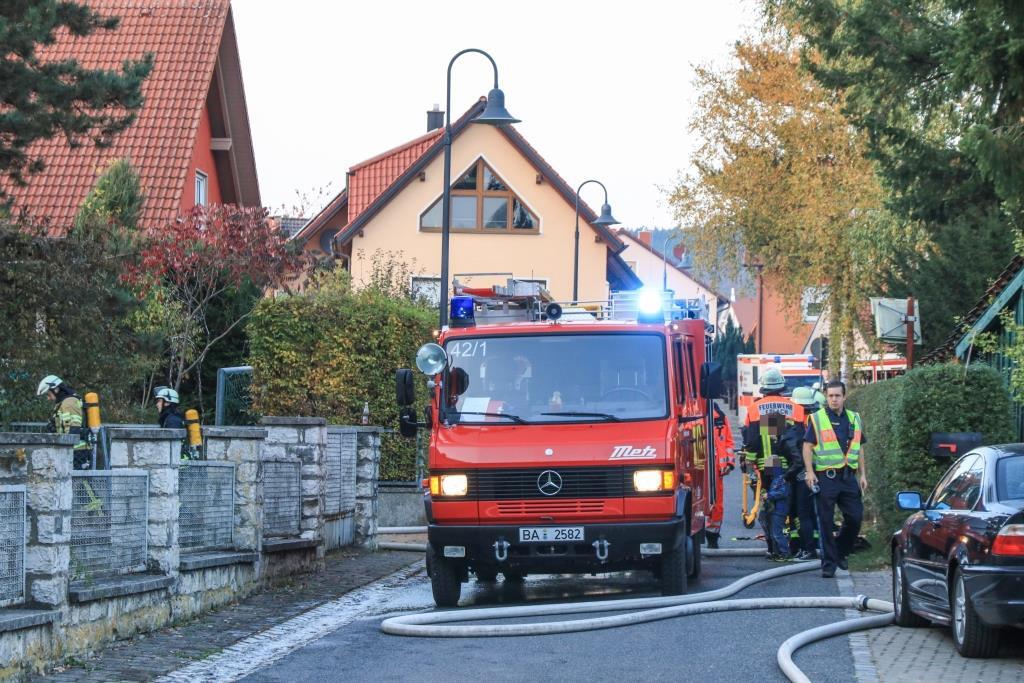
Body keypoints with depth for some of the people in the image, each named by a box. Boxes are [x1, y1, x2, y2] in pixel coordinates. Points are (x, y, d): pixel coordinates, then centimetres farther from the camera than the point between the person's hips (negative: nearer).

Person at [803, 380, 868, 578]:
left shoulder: (854, 420, 14)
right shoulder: (816, 419, 0)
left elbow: (859, 449, 19)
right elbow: (807, 447, -3)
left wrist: (862, 475, 13)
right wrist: (810, 472, -13)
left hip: (848, 477, 4)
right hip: (826, 477, -4)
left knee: (855, 517, 3)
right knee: (826, 522, -1)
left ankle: (840, 552, 24)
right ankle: (828, 563, 4)